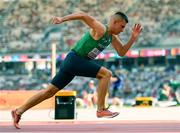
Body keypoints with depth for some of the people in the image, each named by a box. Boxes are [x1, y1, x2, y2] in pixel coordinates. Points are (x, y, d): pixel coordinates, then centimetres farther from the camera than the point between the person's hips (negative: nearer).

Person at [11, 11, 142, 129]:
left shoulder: (112, 37, 14)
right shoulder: (100, 29, -13)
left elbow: (122, 52, 19)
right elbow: (82, 14, -21)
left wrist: (133, 38, 8)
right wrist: (62, 19, -31)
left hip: (73, 62, 9)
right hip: (75, 59, -9)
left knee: (50, 91, 8)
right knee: (106, 74, -13)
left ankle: (19, 111, 9)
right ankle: (101, 109, -10)